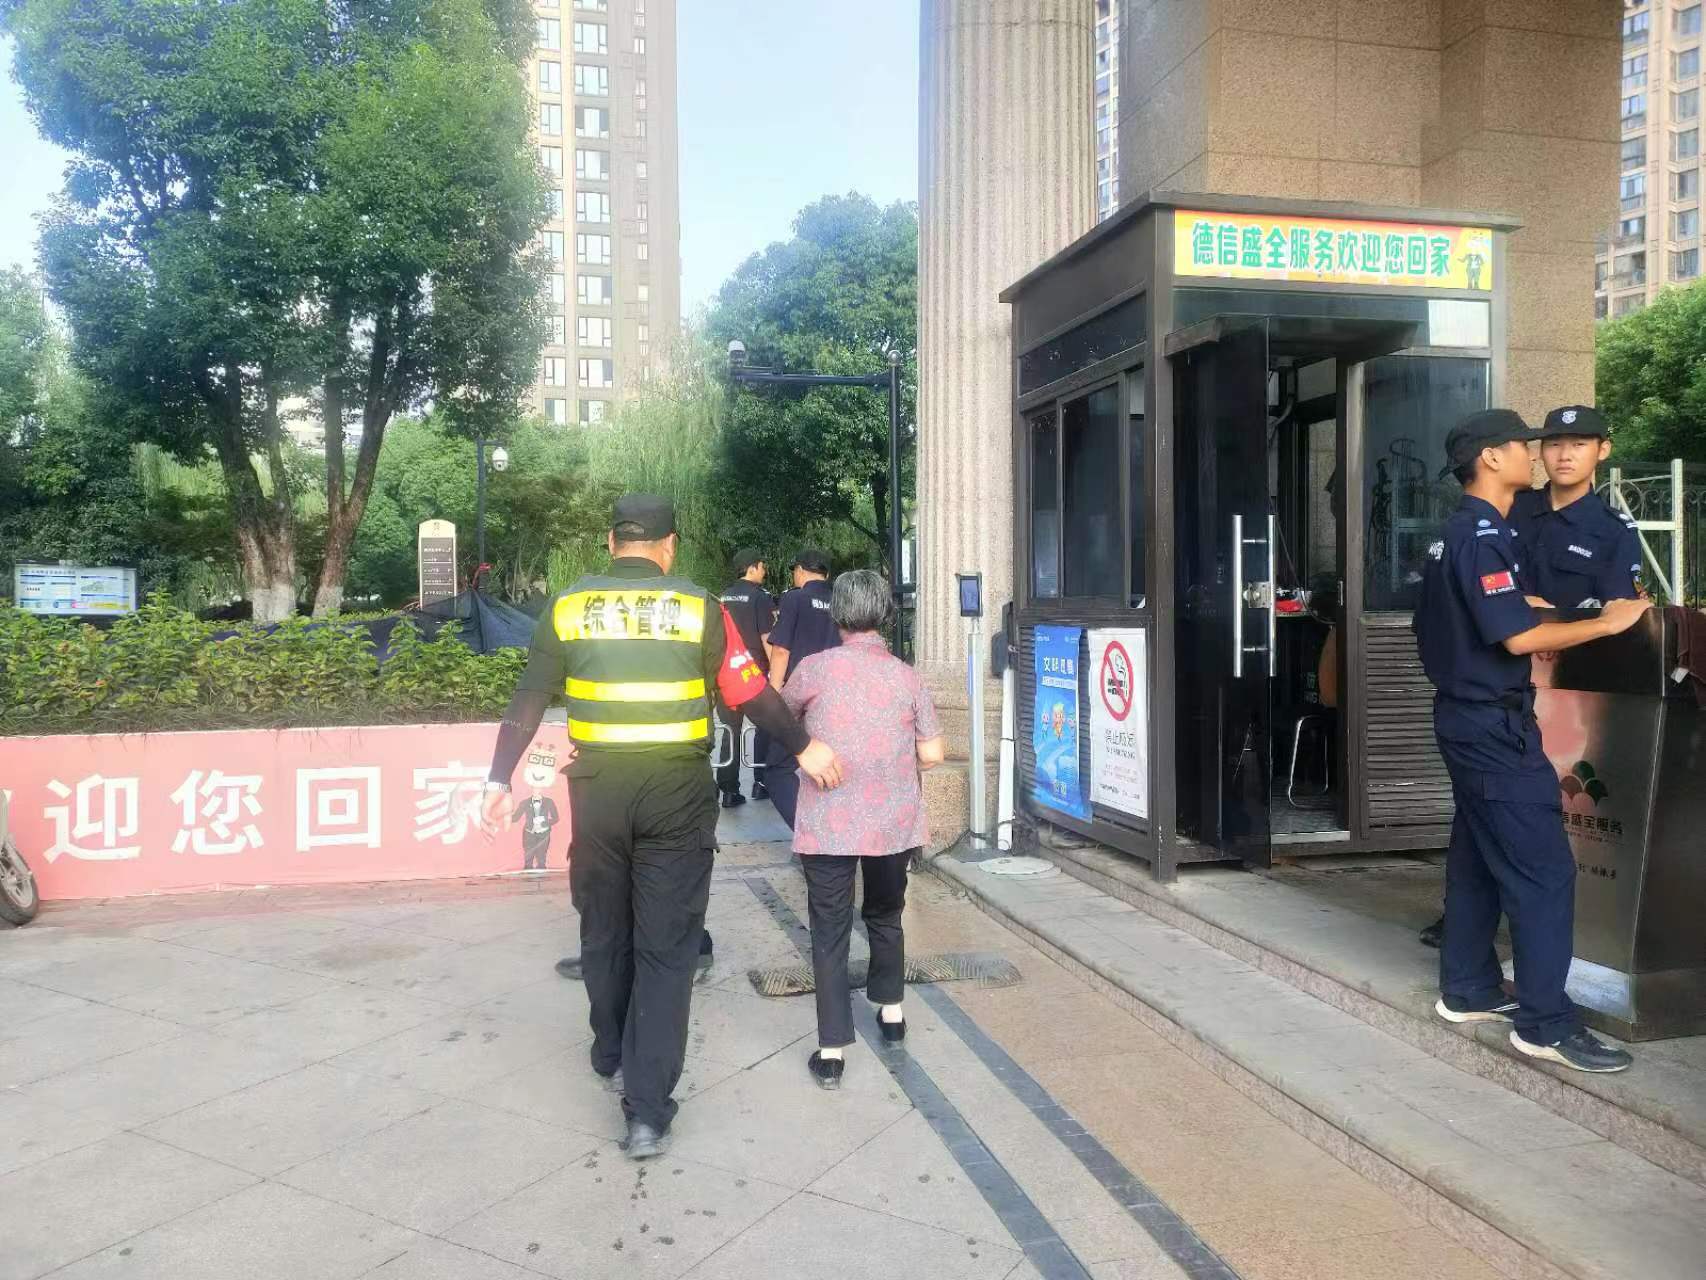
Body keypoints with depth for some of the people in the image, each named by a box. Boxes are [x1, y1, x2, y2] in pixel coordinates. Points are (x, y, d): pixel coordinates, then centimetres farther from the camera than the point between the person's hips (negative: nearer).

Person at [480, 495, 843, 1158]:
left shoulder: (568, 607, 1)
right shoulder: (699, 609, -4)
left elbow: (527, 701, 1)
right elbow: (752, 694, -1)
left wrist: (500, 780, 7)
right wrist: (805, 747, 13)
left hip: (597, 794, 2)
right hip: (677, 797, -2)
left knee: (604, 933, 21)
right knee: (666, 948, 4)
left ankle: (613, 1060, 39)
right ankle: (648, 1111, 1)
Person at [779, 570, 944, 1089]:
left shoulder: (816, 668, -7)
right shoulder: (906, 676, -3)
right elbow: (932, 755, -2)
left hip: (828, 824, -2)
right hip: (894, 823, 2)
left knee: (829, 931, 5)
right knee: (885, 915, 24)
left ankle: (830, 1053, 5)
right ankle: (891, 1012, 40)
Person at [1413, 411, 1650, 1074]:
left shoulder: (1457, 531, 14)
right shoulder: (1484, 535, -17)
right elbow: (1518, 636, -22)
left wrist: (1531, 633, 19)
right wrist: (1605, 623, -13)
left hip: (1466, 716, 11)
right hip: (1494, 724, -11)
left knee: (1477, 858, 15)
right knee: (1544, 869, -7)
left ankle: (1469, 990, 24)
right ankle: (1546, 1023, -3)